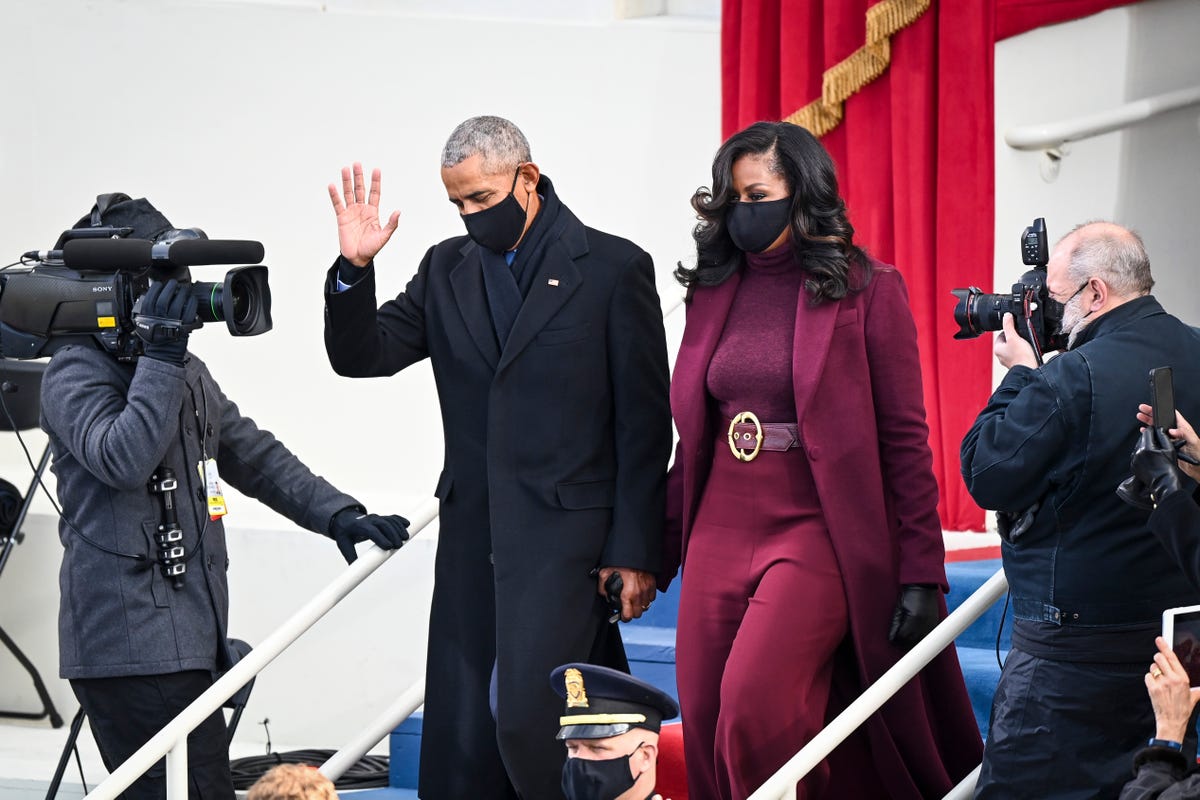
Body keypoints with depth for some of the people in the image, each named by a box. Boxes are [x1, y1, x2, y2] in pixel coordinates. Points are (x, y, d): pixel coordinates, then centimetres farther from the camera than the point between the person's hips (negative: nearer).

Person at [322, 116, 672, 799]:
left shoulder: (613, 267, -2)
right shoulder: (448, 269, 12)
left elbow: (645, 422, -3)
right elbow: (361, 355, 10)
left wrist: (635, 553, -7)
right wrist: (354, 269, -9)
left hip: (563, 536, -5)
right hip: (472, 535, 5)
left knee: (527, 719, -17)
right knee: (460, 739, 5)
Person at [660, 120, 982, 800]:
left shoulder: (867, 291, -2)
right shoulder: (714, 292, 12)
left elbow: (905, 440, -3)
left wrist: (921, 573, -7)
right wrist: (658, 551, 12)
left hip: (817, 532, -5)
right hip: (720, 533, 6)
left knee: (754, 710, -23)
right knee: (707, 730, 2)